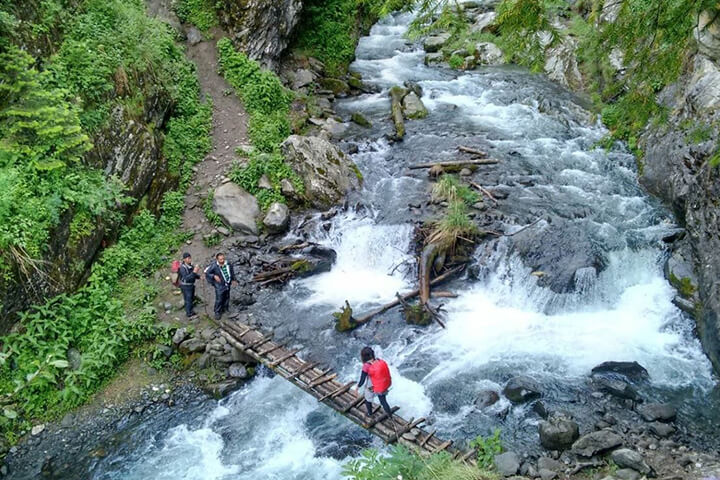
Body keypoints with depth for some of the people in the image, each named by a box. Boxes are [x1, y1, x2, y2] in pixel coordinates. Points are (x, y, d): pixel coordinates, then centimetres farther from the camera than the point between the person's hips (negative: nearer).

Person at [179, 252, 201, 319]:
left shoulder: (190, 265, -1)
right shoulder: (183, 268, -26)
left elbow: (193, 275, 13)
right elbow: (186, 278, -34)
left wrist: (199, 277, -3)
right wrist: (194, 272, -41)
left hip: (191, 285, 8)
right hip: (185, 286, -8)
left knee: (192, 299, 22)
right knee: (188, 300, 5)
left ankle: (189, 311, 41)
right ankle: (189, 314, 20)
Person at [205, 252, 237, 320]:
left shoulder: (227, 264, -9)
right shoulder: (214, 266, -21)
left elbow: (232, 270, 11)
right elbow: (207, 272, -11)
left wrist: (233, 279, 13)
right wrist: (214, 276, -24)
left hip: (227, 284, 5)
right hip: (219, 285, -5)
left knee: (226, 298, 20)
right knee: (219, 300, -4)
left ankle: (224, 309, 42)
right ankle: (217, 313, 11)